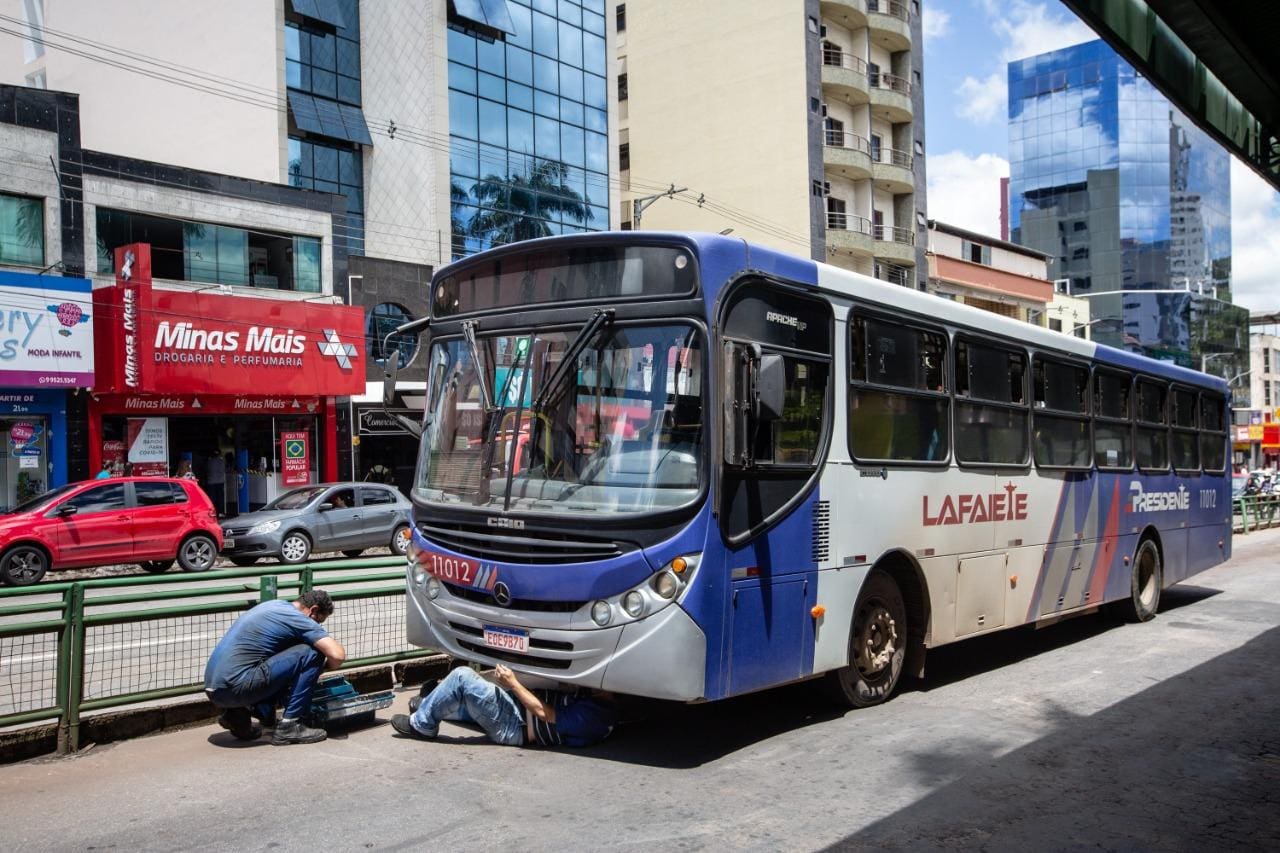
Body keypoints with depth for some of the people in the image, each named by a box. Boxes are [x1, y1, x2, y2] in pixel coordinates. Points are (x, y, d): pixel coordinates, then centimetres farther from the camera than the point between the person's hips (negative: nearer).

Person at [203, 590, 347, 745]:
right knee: (311, 654, -6)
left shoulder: (275, 604, 20)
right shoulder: (297, 619, -5)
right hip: (236, 688, -9)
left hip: (213, 689, 9)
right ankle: (289, 726, -2)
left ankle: (239, 715, 13)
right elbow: (338, 655, -13)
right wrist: (323, 667, 10)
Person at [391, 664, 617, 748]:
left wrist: (513, 684, -18)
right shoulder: (605, 707, 6)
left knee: (462, 676, -15)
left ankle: (422, 723, 1)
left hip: (514, 726, -10)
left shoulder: (593, 714, -24)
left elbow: (544, 713, -23)